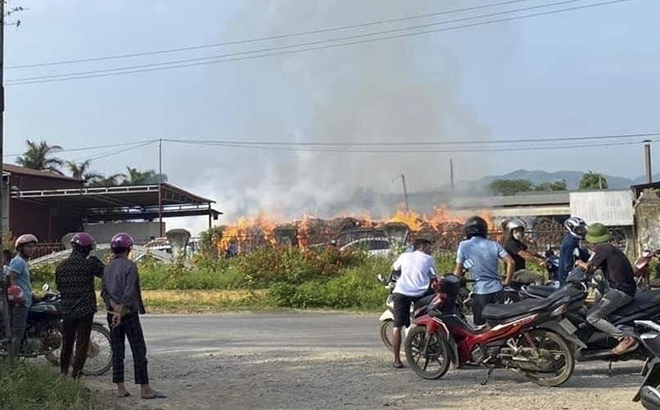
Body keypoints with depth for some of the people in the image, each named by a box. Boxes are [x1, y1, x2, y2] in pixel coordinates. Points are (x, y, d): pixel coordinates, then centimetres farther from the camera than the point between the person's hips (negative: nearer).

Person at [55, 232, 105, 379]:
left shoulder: (61, 266, 5)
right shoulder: (90, 263, -11)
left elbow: (59, 287, 12)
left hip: (67, 311, 5)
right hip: (85, 310, -5)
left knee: (67, 343, 17)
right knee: (82, 344, 1)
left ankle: (63, 373, 26)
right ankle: (75, 375, -1)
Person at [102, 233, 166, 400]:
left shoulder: (107, 268, 10)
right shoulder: (130, 266, -10)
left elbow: (104, 292, 2)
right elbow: (129, 292, -19)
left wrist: (115, 308, -9)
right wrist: (121, 313, -18)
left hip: (113, 314, 6)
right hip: (129, 314, -6)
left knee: (117, 352, 8)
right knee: (139, 351, -3)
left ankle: (120, 389, 8)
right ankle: (145, 389, -4)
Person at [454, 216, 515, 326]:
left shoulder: (464, 246, -2)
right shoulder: (494, 245, 6)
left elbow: (458, 270, 1)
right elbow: (511, 262, 0)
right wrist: (507, 281, 9)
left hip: (480, 291, -3)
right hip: (497, 289, 3)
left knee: (480, 325, 4)